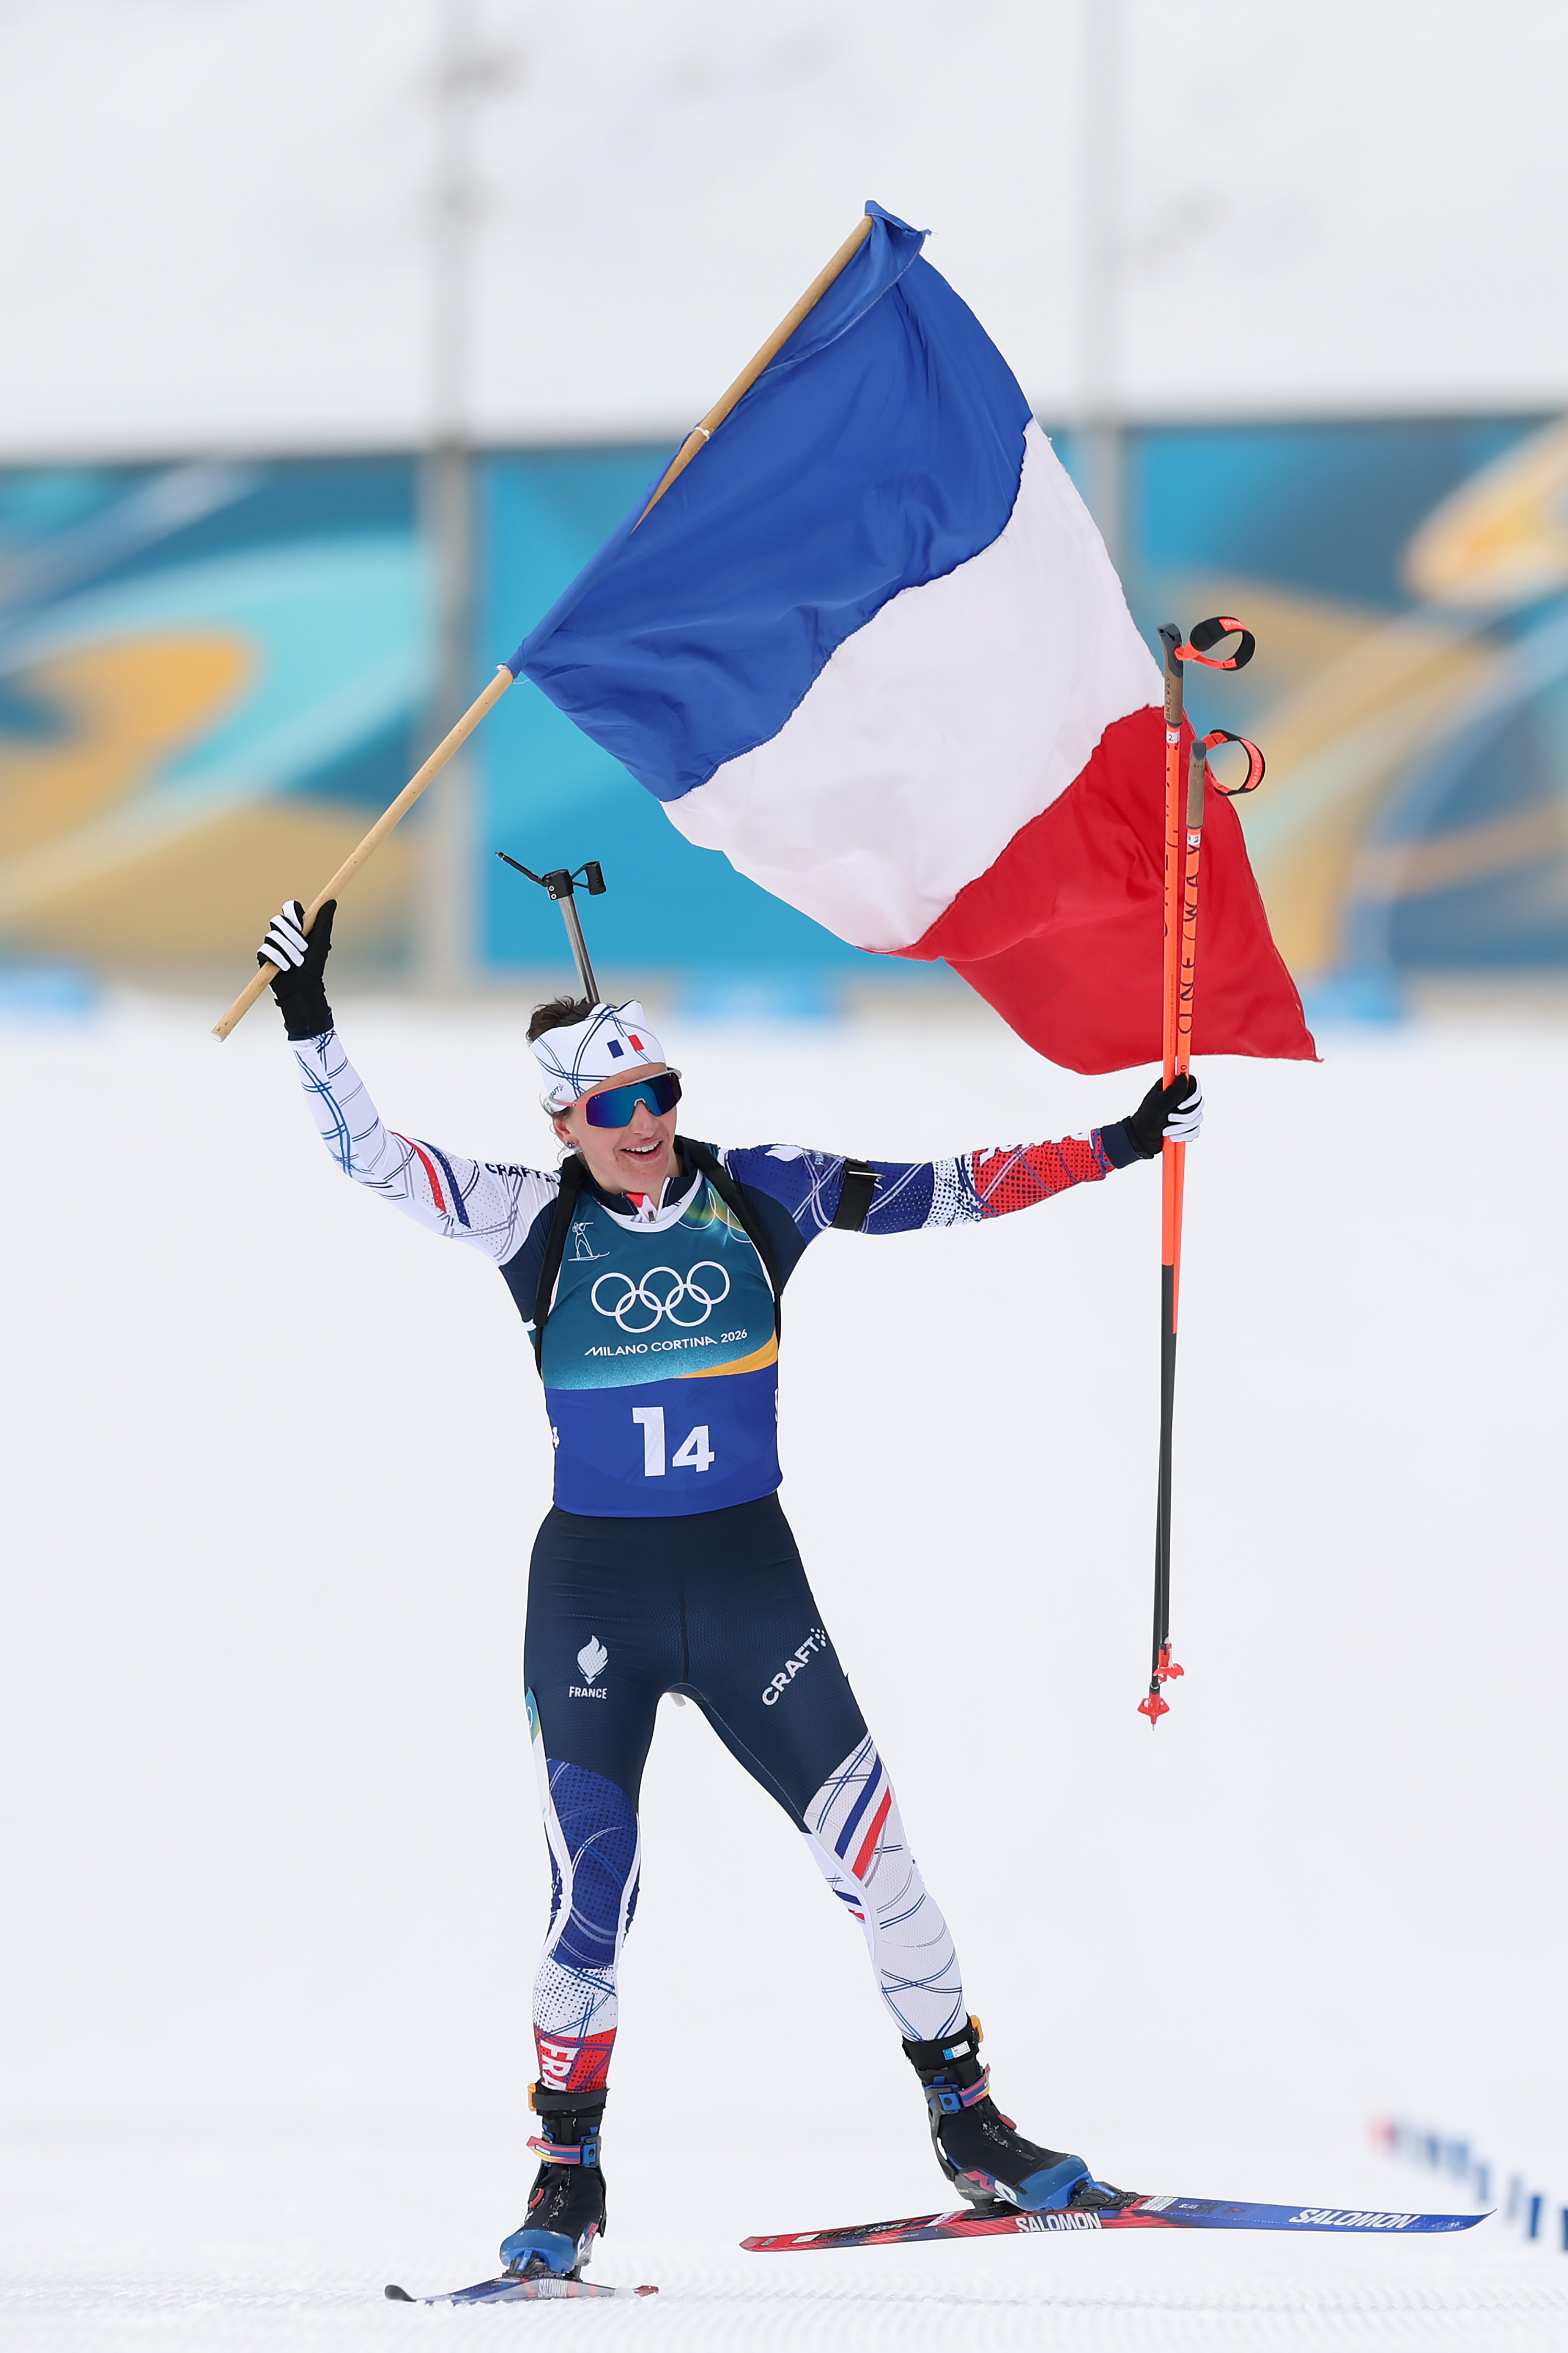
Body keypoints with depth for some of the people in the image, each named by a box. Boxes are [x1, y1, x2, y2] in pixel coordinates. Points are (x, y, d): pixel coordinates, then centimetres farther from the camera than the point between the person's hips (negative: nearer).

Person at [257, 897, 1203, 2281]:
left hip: (751, 1578, 1)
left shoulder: (759, 1195, 0)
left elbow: (945, 1192, 5)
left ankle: (971, 2128, 10)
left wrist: (1116, 1148, 2)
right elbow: (374, 1161, -6)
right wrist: (311, 1023, -17)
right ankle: (567, 2178, 12)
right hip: (593, 1587, -1)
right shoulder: (539, 1220, -1)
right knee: (592, 1893, -2)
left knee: (874, 1850, -2)